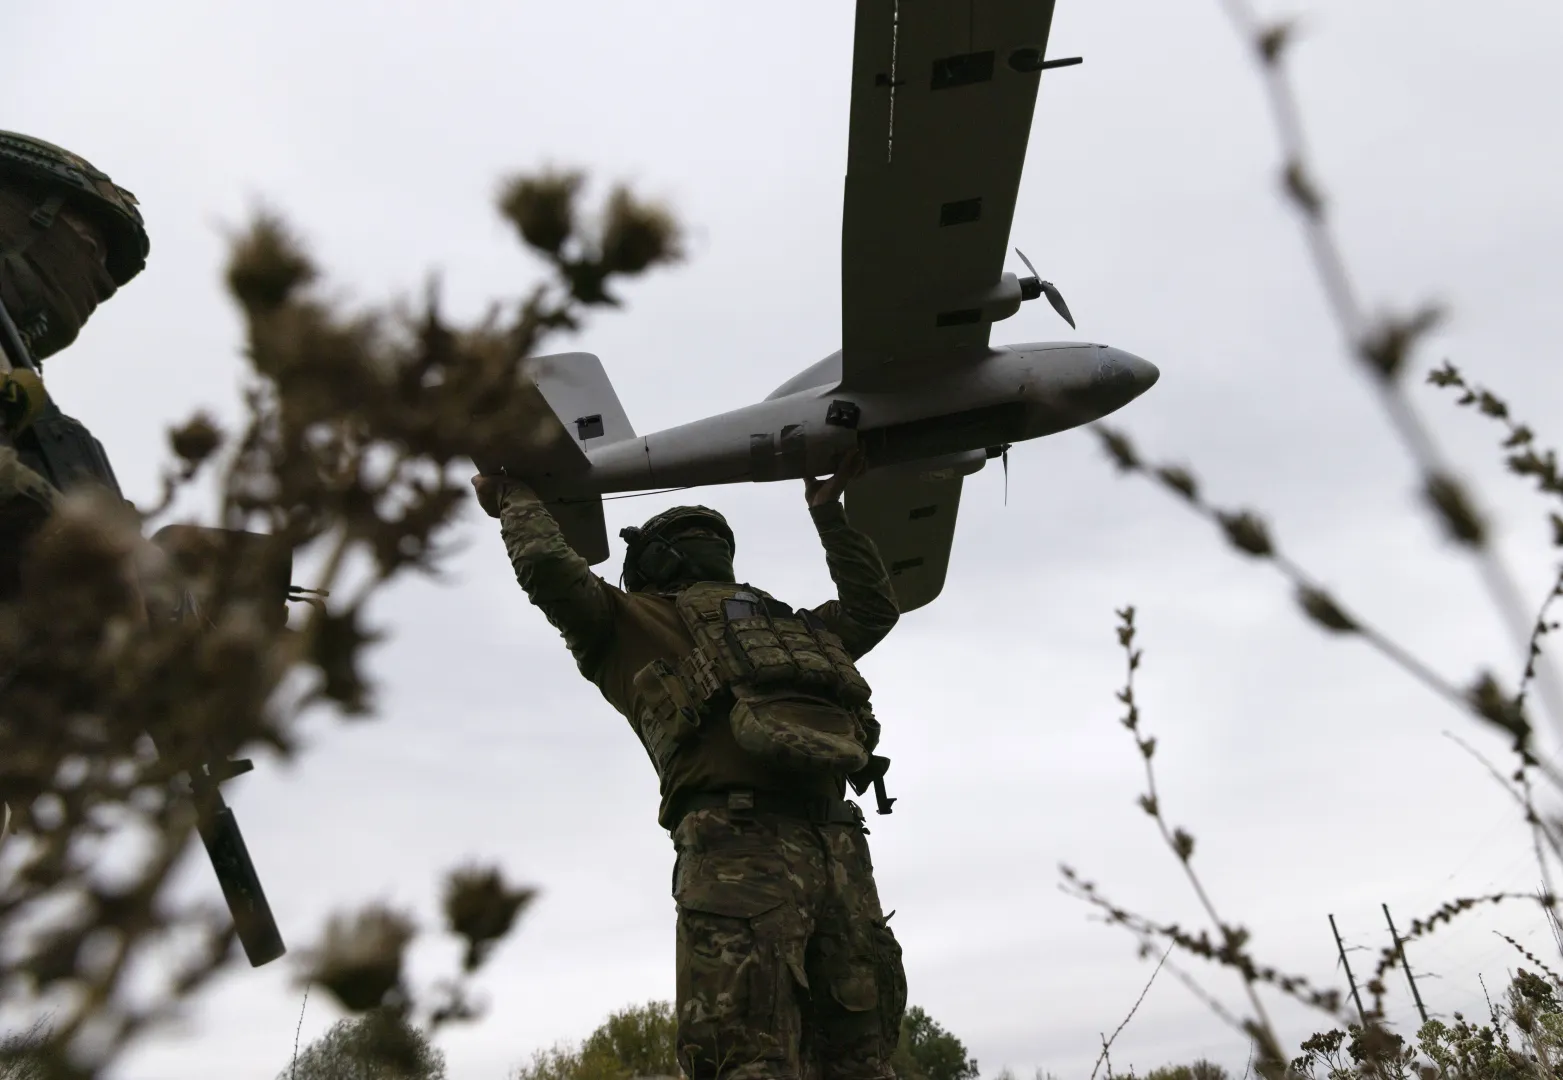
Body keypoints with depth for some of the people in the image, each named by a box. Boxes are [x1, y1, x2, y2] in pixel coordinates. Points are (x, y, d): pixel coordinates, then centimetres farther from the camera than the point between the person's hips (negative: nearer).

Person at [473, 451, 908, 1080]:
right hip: (737, 839, -5)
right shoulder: (631, 624, 22)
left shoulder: (787, 625, 37)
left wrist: (829, 513, 51)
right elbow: (552, 568, 7)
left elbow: (872, 607, 47)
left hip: (837, 843, 5)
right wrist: (518, 499, 26)